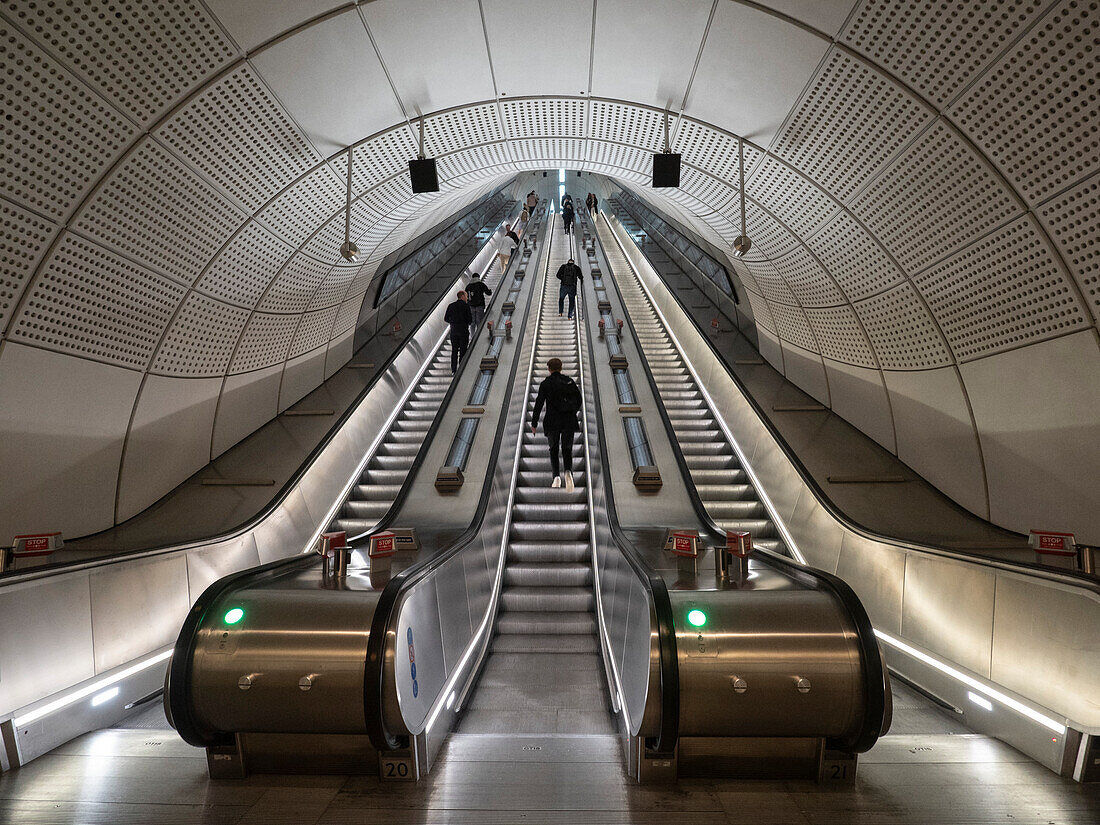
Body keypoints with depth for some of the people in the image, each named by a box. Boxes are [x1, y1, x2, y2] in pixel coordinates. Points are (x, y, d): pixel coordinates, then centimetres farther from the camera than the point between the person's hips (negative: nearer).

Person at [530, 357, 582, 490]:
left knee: (554, 450, 13)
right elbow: (579, 399, 10)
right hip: (569, 421, 2)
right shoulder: (570, 381, 7)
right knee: (567, 450, 9)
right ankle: (568, 471, -21)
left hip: (552, 422, -1)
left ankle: (556, 476, -6)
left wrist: (534, 423, 2)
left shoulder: (545, 383, -1)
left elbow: (539, 404, -4)